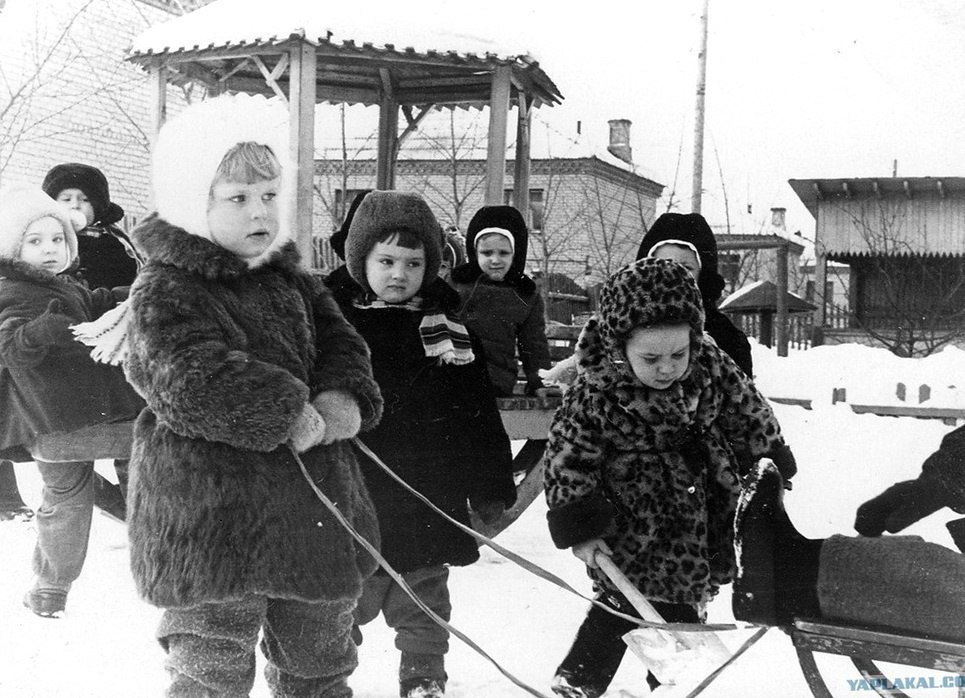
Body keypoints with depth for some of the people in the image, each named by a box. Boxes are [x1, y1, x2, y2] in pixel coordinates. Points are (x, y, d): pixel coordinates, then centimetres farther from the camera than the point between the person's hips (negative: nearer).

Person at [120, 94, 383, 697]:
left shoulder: (291, 279, 12)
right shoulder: (165, 289, -11)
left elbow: (341, 342, 11)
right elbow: (190, 377, -25)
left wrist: (346, 396, -11)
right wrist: (287, 413, -24)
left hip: (314, 505, 7)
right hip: (207, 520, -7)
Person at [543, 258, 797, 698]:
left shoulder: (708, 364, -12)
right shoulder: (594, 394, -24)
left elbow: (748, 414, 4)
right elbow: (567, 463, -16)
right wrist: (580, 529, -16)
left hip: (700, 511, 5)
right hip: (632, 528, -5)